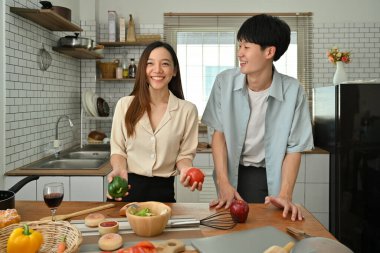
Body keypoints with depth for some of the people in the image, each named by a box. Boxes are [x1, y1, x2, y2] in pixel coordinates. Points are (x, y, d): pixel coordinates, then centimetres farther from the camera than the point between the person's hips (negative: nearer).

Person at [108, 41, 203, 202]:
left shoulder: (187, 110, -5)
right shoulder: (125, 105, -3)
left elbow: (185, 154, 1)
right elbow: (118, 149, 1)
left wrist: (186, 170, -20)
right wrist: (119, 170, -18)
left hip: (163, 191, 0)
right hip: (126, 188, 1)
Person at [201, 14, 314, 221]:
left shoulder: (292, 91, -15)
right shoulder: (225, 82, -11)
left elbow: (294, 149, -9)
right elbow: (219, 133, -6)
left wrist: (285, 195, -19)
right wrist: (223, 183, -13)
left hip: (269, 177, -1)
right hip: (232, 172, 1)